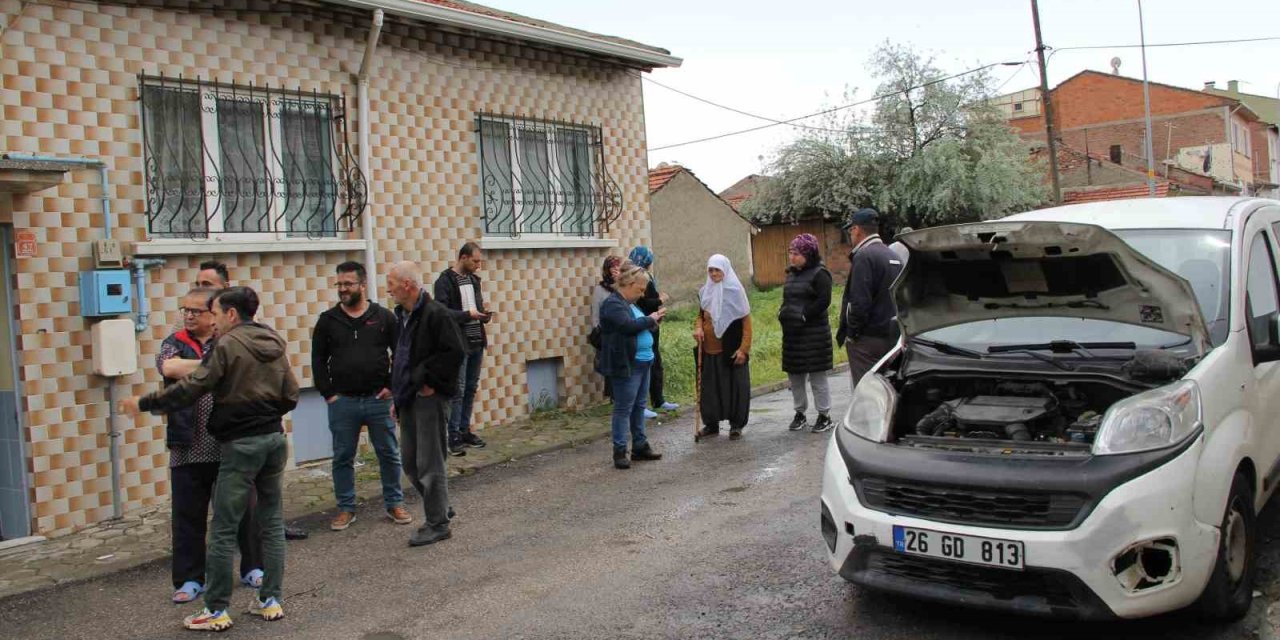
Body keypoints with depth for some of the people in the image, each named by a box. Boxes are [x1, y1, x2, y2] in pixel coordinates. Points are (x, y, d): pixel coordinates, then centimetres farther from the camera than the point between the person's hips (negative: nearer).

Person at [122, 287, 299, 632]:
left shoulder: (228, 345, -10)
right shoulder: (274, 345, 10)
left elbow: (190, 389, -14)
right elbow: (290, 396, 9)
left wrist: (143, 403, -4)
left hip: (241, 444, -7)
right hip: (274, 438, 7)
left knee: (223, 529, 1)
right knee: (272, 521, 12)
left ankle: (216, 611, 8)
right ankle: (271, 600, 17)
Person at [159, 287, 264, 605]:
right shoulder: (175, 343, 6)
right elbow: (168, 366, -15)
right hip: (189, 448, 1)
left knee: (244, 510, 9)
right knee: (188, 517, 8)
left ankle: (252, 568, 24)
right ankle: (190, 578, 21)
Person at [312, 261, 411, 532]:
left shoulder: (384, 317, 1)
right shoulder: (328, 320, 3)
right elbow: (318, 360, 5)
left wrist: (392, 386, -5)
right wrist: (327, 393, -2)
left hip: (378, 399, -1)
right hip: (342, 401, 1)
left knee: (389, 454, 7)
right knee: (342, 458, 8)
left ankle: (394, 503, 20)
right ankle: (346, 508, 21)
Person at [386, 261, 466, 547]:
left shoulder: (435, 314, -15)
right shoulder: (402, 315, 13)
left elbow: (454, 352, -22)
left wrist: (430, 381, -17)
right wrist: (397, 390, 15)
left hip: (429, 399, -9)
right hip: (408, 399, 9)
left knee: (429, 465, -2)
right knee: (411, 464, 15)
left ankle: (438, 524, 9)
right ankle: (438, 508, 31)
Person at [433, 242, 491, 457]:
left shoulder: (473, 279, 13)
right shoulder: (445, 281, -10)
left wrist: (484, 314, 1)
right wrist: (468, 314, -23)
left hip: (476, 342, 7)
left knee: (471, 389, 11)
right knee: (457, 391, -5)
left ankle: (465, 431, 20)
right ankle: (453, 437, 1)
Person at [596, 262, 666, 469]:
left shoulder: (629, 303, 16)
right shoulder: (612, 304, -14)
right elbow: (629, 325, -26)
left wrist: (653, 319, 6)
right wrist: (650, 320, -12)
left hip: (642, 363, 10)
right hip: (625, 365, -10)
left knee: (639, 407, 15)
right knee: (624, 409, -3)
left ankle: (640, 446, 25)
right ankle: (619, 452, 3)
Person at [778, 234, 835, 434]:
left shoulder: (819, 274, -9)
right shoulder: (791, 274, 15)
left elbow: (823, 301, -16)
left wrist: (803, 316, -18)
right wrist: (783, 313, 2)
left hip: (814, 333, -7)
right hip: (792, 333, 8)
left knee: (817, 376, -1)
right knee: (795, 376, 11)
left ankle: (824, 415, 9)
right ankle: (800, 414, 22)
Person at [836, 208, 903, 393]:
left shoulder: (864, 257, -15)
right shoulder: (894, 256, 15)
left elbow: (860, 303, -21)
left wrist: (851, 334, -11)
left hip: (870, 338, -9)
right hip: (892, 335, 9)